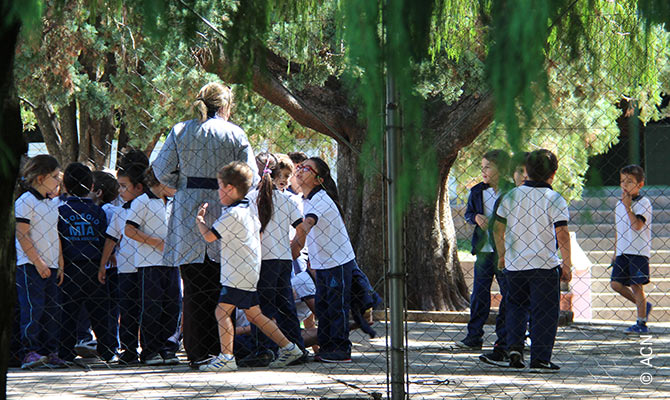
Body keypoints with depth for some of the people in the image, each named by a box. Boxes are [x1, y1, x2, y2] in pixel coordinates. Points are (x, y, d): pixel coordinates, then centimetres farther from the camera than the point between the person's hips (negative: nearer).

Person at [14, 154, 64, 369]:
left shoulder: (51, 203, 16)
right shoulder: (25, 202, -10)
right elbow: (22, 235, -14)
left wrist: (60, 263, 16)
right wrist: (38, 261, -18)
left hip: (50, 266, 8)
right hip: (30, 265, -8)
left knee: (52, 309, 6)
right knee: (33, 308, -12)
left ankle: (50, 351, 10)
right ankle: (29, 352, -12)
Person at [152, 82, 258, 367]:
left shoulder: (180, 132, 4)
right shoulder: (235, 134, -1)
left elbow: (162, 170, 3)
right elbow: (251, 177, -3)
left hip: (188, 214, 1)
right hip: (223, 214, -1)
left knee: (194, 290, 4)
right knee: (222, 289, 5)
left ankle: (198, 353, 2)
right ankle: (221, 351, 3)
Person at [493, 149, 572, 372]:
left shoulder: (512, 196, 2)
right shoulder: (554, 200, -9)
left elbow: (498, 229, 9)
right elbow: (562, 235, -12)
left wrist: (502, 256, 23)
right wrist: (567, 265, -2)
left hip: (514, 264, 4)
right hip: (544, 266, -4)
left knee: (516, 306, 21)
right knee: (544, 312, 4)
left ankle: (514, 346, 3)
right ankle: (540, 359, 0)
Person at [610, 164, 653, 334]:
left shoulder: (643, 203, -6)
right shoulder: (619, 204, 15)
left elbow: (637, 226, -20)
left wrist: (628, 207, -18)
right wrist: (615, 252, 19)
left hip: (639, 252, -7)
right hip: (622, 253, 7)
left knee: (637, 286, -6)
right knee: (616, 283, -1)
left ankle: (641, 323, 3)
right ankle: (643, 305, 19)